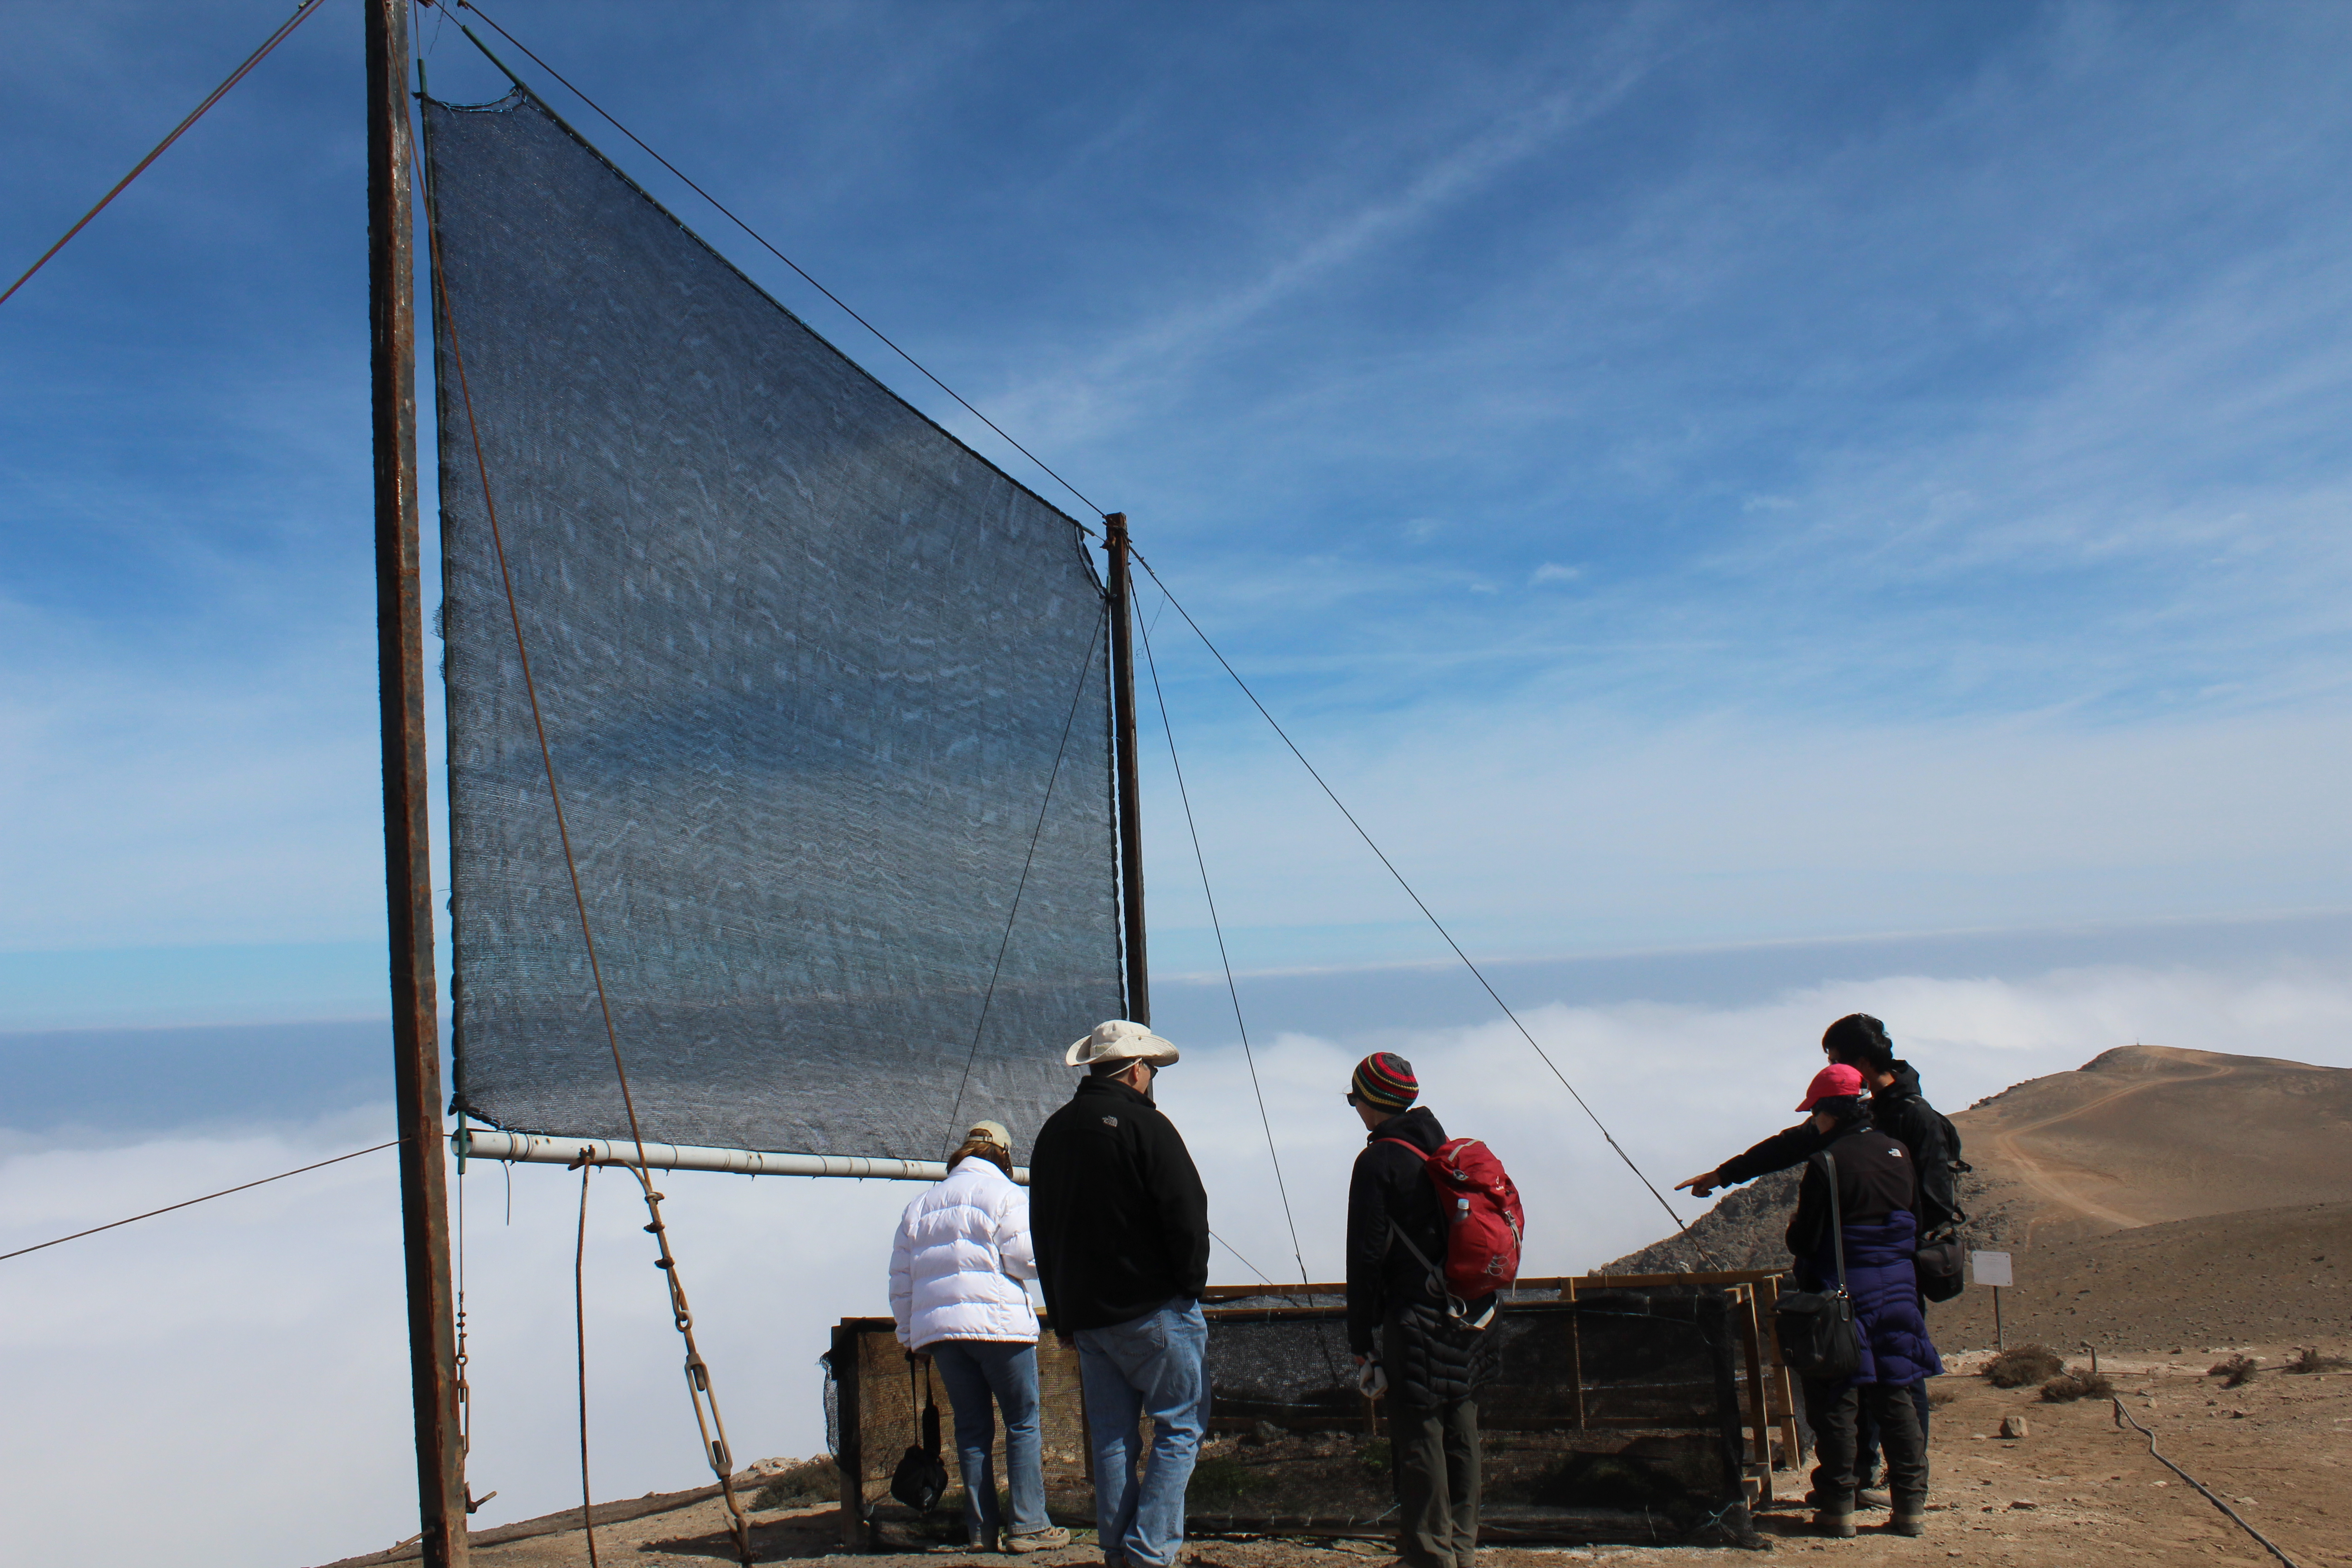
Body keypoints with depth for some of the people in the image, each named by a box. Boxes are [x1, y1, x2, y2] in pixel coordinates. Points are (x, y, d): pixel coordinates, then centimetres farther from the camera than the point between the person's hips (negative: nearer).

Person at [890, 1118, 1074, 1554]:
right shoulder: (1004, 1194, -1)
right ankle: (1028, 1526, 0)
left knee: (972, 1427, 10)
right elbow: (1025, 1257, -11)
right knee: (1023, 1423, 2)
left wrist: (910, 1338, 22)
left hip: (937, 1329, 5)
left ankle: (980, 1530, 11)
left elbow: (901, 1280, 17)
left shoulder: (919, 1206, 17)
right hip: (997, 1323, -5)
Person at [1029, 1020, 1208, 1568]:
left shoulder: (1054, 1132, 11)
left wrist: (1063, 1315, 19)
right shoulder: (1145, 1125, -11)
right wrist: (1190, 1286, -1)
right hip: (1153, 1308, -6)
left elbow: (1043, 1231, 16)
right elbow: (1187, 1215, -15)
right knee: (1180, 1427, 1)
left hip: (1085, 1313, 7)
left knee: (1111, 1436, 12)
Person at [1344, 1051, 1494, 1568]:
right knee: (1460, 1436, 13)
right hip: (1469, 1317, 8)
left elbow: (1367, 1255, -12)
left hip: (1414, 1317, -7)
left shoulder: (1378, 1162, -10)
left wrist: (1362, 1339, -7)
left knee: (1419, 1441, -2)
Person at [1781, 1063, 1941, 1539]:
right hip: (1898, 1289, 6)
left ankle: (1838, 1507, 5)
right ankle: (1911, 1505, 13)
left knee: (1836, 1401, 3)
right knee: (1895, 1397, 12)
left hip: (1842, 1290, -6)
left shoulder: (1828, 1163, -16)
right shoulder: (1898, 1154, 4)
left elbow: (1805, 1240, -12)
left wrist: (1794, 1229, 9)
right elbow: (1915, 1219, 12)